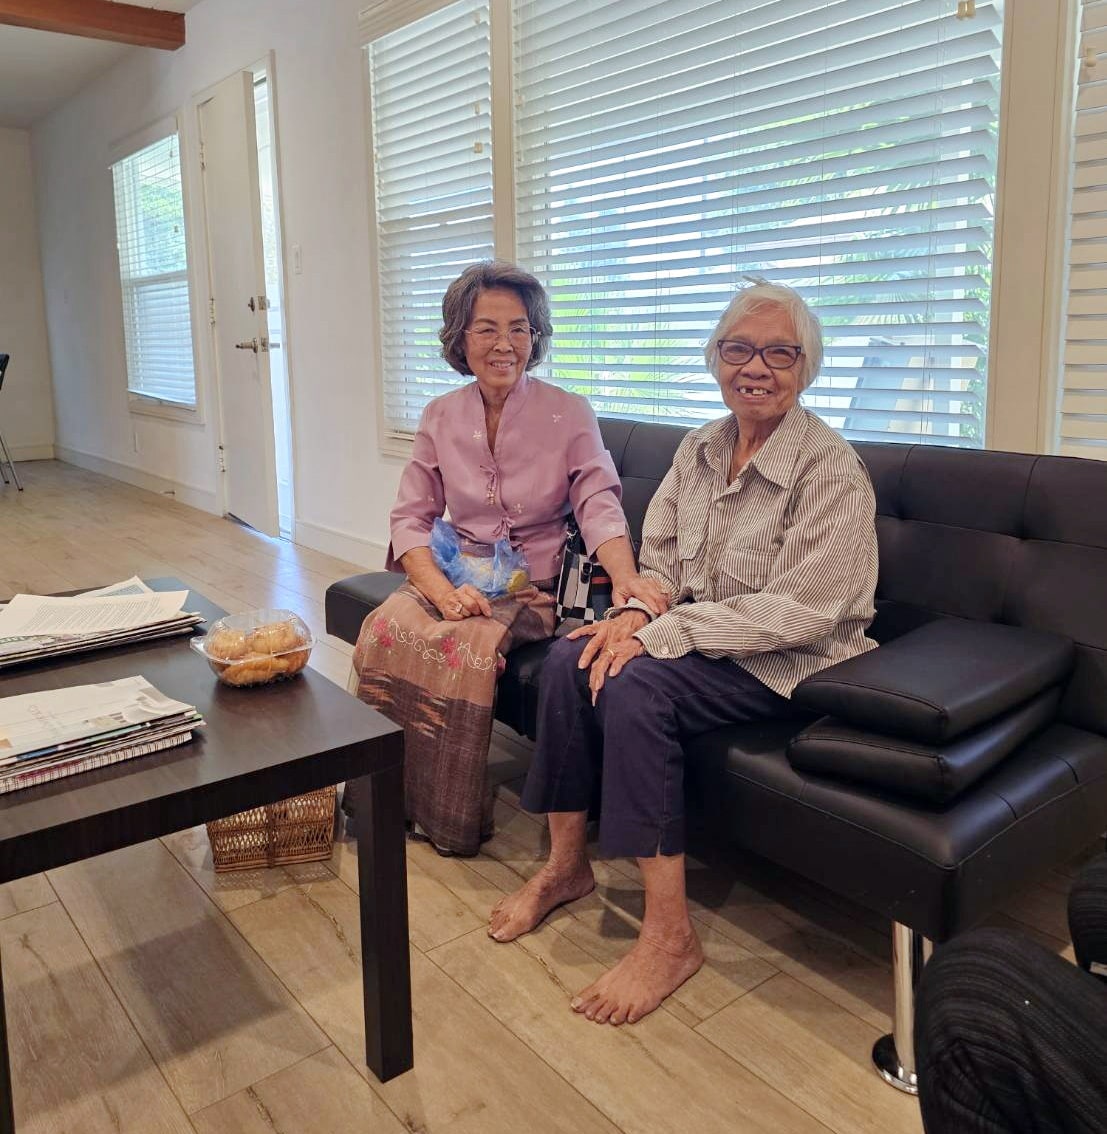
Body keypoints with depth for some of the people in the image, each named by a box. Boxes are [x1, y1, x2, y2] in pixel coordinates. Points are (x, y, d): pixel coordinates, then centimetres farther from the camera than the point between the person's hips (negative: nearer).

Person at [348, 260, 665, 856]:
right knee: (383, 629, -27)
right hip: (456, 575, 3)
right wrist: (443, 590, -19)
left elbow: (598, 506, -12)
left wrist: (625, 575, -34)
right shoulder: (440, 416, 6)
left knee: (466, 647, -32)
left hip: (535, 585, -3)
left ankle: (450, 819, -12)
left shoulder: (569, 413, -3)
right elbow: (410, 519, 1)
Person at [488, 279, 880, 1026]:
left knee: (632, 684, -30)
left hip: (792, 660, -6)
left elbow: (798, 610, -22)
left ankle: (670, 936, -19)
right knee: (571, 658, -17)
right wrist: (636, 613, -14)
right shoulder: (700, 450, 6)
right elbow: (660, 557, 10)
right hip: (700, 637, 7)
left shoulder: (832, 471, -16)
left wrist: (659, 635, -25)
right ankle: (565, 865, 1)